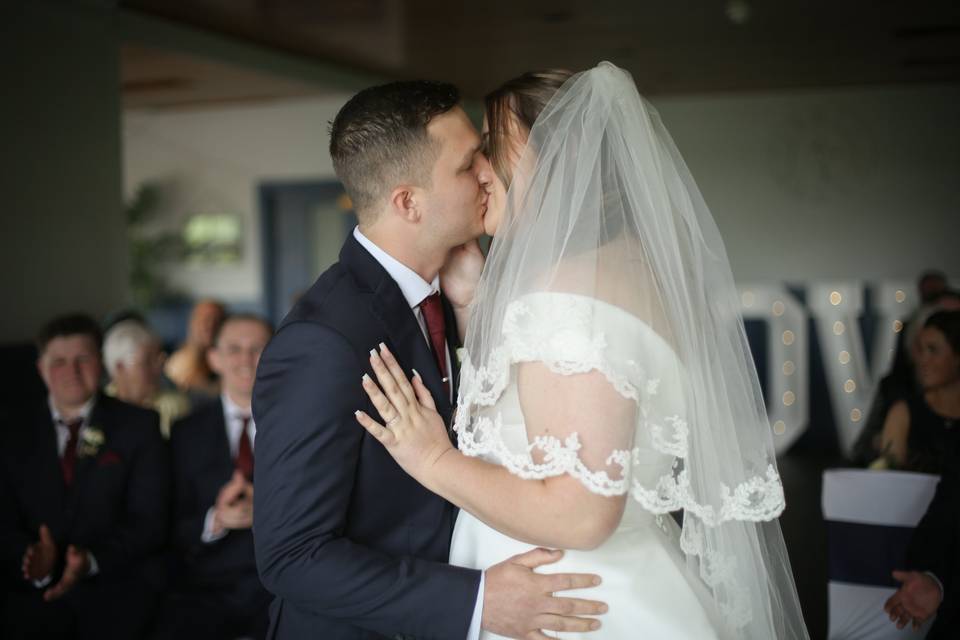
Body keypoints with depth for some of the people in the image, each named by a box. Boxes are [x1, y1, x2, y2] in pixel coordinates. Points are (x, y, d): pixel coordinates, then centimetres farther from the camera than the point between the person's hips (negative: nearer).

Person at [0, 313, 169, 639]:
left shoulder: (138, 425, 8)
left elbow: (149, 522, 1)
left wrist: (91, 560, -17)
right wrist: (32, 559, -15)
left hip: (117, 587, 0)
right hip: (35, 589, 1)